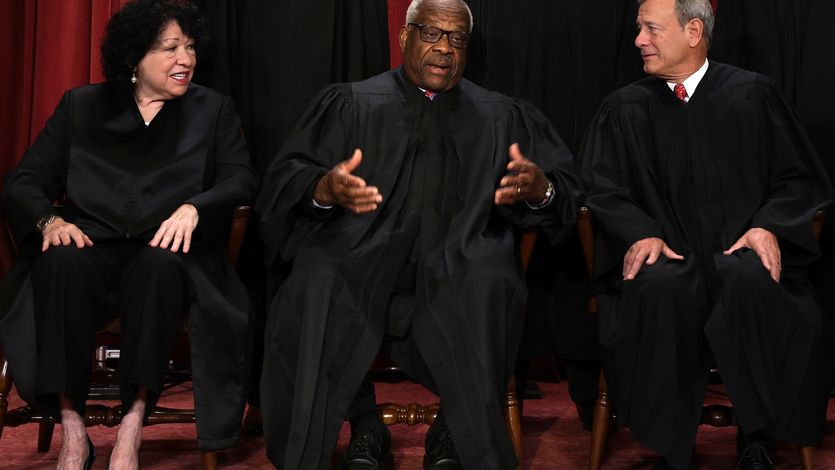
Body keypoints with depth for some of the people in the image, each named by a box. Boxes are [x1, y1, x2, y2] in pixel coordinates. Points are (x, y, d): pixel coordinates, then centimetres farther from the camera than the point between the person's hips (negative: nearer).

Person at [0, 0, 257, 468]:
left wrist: (193, 208, -22)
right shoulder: (81, 106, 14)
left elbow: (241, 180, 0)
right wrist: (49, 220, -14)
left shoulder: (214, 110, 14)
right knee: (63, 264, -34)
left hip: (165, 249, -1)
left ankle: (133, 426, -33)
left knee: (160, 267, -37)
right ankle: (72, 431, -29)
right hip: (92, 243, 1)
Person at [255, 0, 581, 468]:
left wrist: (540, 189, -15)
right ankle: (364, 426, -9)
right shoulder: (350, 104, 14)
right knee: (316, 285, -32)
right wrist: (325, 188, -20)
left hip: (458, 262, 0)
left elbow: (568, 187, 10)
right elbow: (286, 177, 4)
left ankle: (456, 430, -11)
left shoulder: (501, 117, 18)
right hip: (362, 255, 0)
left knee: (489, 284, -33)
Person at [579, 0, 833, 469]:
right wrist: (641, 233, -12)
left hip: (742, 252, 0)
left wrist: (769, 225, -10)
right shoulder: (624, 109, 13)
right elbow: (603, 189, 8)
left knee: (751, 281, -36)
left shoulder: (754, 94, 10)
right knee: (658, 287, -35)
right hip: (667, 256, 1)